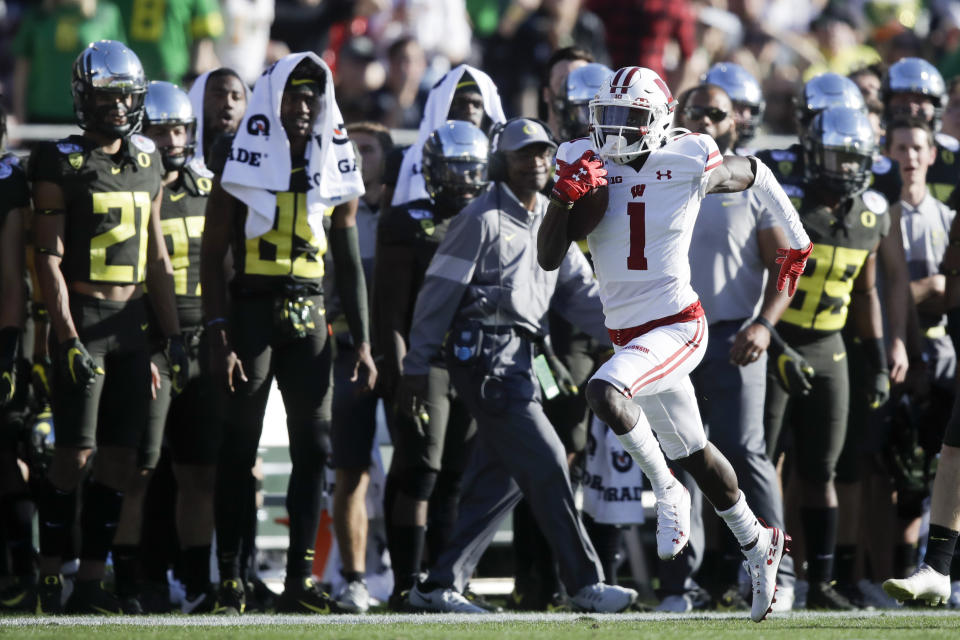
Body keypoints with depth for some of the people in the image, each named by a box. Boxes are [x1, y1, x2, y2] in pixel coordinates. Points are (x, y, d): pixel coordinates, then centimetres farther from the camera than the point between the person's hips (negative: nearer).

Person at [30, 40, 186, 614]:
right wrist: (69, 339, -15)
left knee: (121, 458, 3)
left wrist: (174, 334, 13)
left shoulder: (148, 163, 11)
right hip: (83, 320, -6)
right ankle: (50, 576, 2)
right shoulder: (62, 164, -6)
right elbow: (49, 259, -8)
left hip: (132, 323, 6)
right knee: (74, 455, -6)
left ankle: (92, 581, 7)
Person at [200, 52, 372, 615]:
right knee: (240, 447, -2)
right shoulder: (243, 160, -3)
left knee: (314, 447, 1)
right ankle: (230, 578, 1)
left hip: (309, 315, 4)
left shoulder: (336, 166, 9)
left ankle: (300, 577, 5)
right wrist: (219, 336, -13)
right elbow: (213, 254, -5)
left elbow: (350, 263, 15)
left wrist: (362, 341, 9)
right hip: (252, 309, -4)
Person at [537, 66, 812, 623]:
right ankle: (757, 544, 38)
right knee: (693, 453, 18)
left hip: (678, 327, -6)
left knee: (604, 392, -31)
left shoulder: (689, 166, -11)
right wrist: (565, 197, -19)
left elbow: (756, 174, 9)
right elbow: (549, 259, -3)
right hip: (628, 336, 6)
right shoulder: (588, 166, -2)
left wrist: (798, 241, 21)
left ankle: (667, 493, -10)